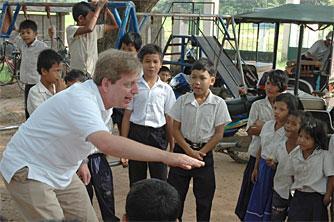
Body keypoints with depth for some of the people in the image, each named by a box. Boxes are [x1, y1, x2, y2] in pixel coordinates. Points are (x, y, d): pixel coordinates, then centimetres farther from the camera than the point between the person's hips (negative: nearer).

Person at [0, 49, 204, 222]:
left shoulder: (103, 99, -2)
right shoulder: (80, 99, -32)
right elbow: (108, 144, -49)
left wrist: (79, 162, 20)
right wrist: (166, 156, -49)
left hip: (61, 172, 9)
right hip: (28, 172, -8)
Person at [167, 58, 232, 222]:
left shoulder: (218, 104, -7)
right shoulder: (182, 101, -4)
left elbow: (219, 133, -5)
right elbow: (176, 129, -2)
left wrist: (201, 152, -11)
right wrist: (189, 150, -13)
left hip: (205, 152, 0)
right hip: (182, 149, 1)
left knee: (204, 196, 11)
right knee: (175, 192, 5)